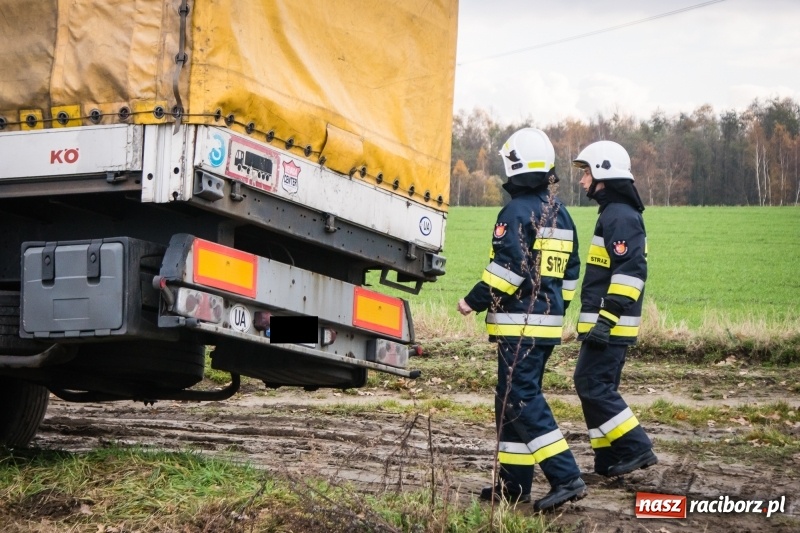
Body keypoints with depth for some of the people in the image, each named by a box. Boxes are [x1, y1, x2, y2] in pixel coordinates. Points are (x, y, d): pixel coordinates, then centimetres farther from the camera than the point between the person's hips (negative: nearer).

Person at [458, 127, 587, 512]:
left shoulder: (517, 212, -13)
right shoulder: (560, 213, 15)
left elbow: (508, 266, -20)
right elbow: (571, 270, 19)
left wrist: (474, 301, -11)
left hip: (519, 324, -9)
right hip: (548, 324, 9)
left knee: (522, 401, -9)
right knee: (512, 400, 14)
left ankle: (565, 477, -17)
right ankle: (513, 484, 16)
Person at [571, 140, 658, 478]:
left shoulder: (621, 216, -15)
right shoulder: (613, 213, 19)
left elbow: (630, 271, -23)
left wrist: (608, 317, -26)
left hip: (610, 323, -11)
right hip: (604, 322, 11)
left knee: (592, 384, -10)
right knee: (597, 386, 11)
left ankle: (636, 448, -8)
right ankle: (609, 461, 14)